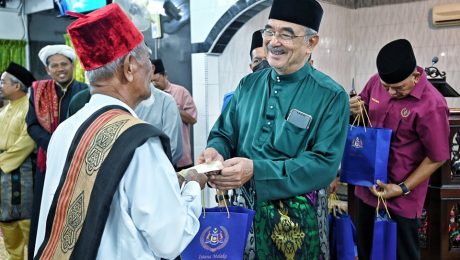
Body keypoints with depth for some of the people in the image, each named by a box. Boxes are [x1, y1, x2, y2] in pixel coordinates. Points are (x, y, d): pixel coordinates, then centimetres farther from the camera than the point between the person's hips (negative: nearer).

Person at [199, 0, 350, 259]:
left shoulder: (331, 96, -12)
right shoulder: (249, 84, 3)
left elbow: (324, 164, -19)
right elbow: (224, 134, 7)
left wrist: (256, 170, -28)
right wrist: (215, 151, -18)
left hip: (297, 216, -4)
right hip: (245, 207, 4)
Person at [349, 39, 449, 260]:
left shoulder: (431, 105, -23)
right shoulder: (376, 82, -5)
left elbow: (437, 158, -15)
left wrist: (403, 188, -17)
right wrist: (354, 109, -11)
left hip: (401, 191, -5)